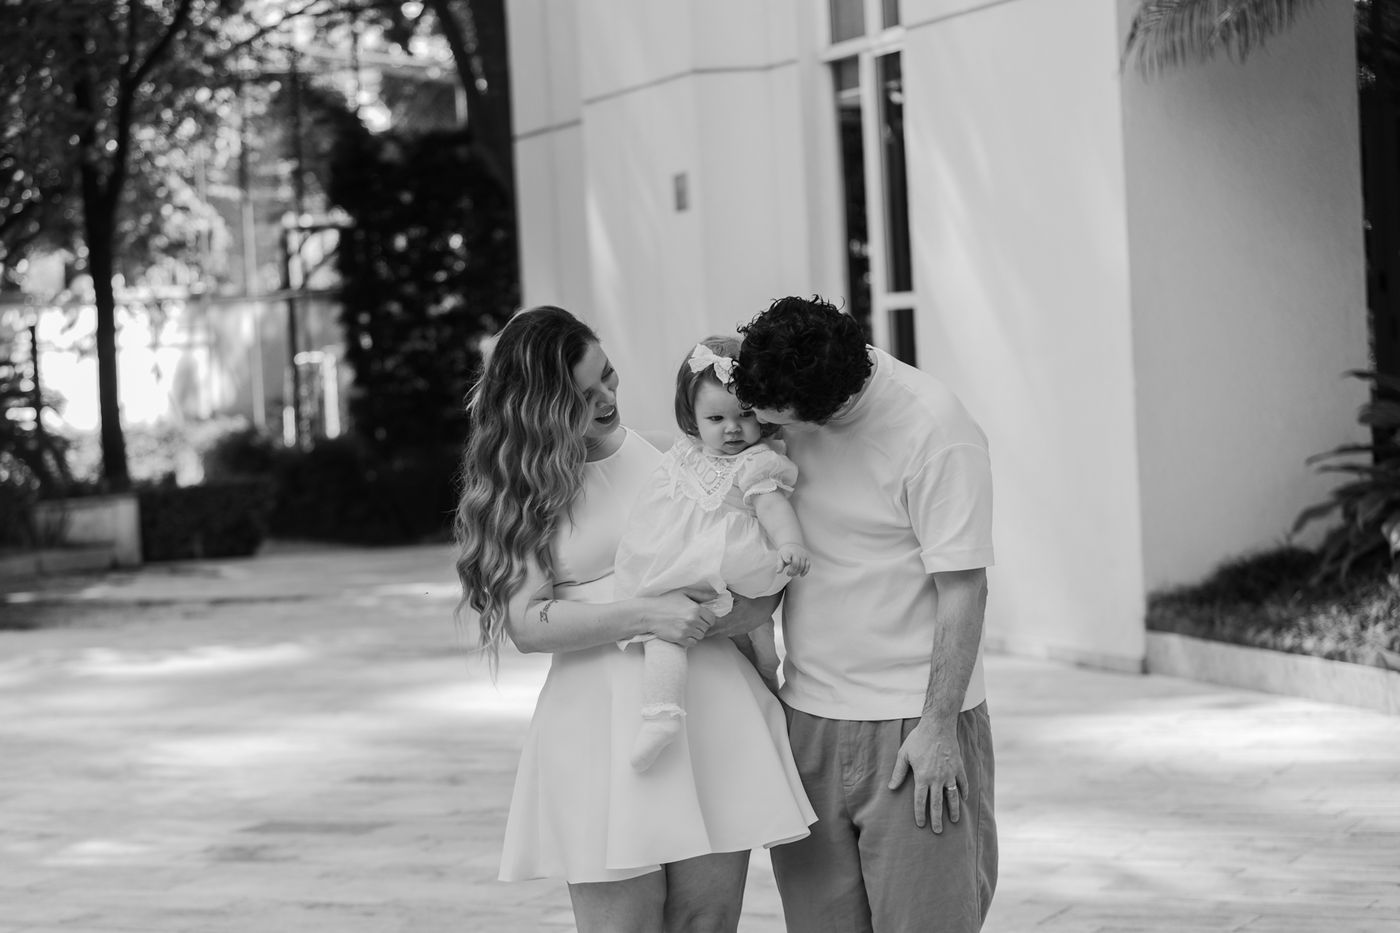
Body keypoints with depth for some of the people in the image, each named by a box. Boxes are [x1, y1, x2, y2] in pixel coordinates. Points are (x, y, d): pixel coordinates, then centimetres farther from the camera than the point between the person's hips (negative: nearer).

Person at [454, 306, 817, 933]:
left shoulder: (663, 452, 12)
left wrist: (753, 602, -2)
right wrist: (645, 616, -17)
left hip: (712, 701, 3)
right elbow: (526, 623, -7)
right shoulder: (521, 488, 3)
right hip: (601, 720, -3)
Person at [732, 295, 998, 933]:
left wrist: (938, 726, -15)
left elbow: (963, 588, -14)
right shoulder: (781, 399, 1)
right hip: (807, 710, 6)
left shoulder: (937, 437, -17)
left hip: (912, 717, -5)